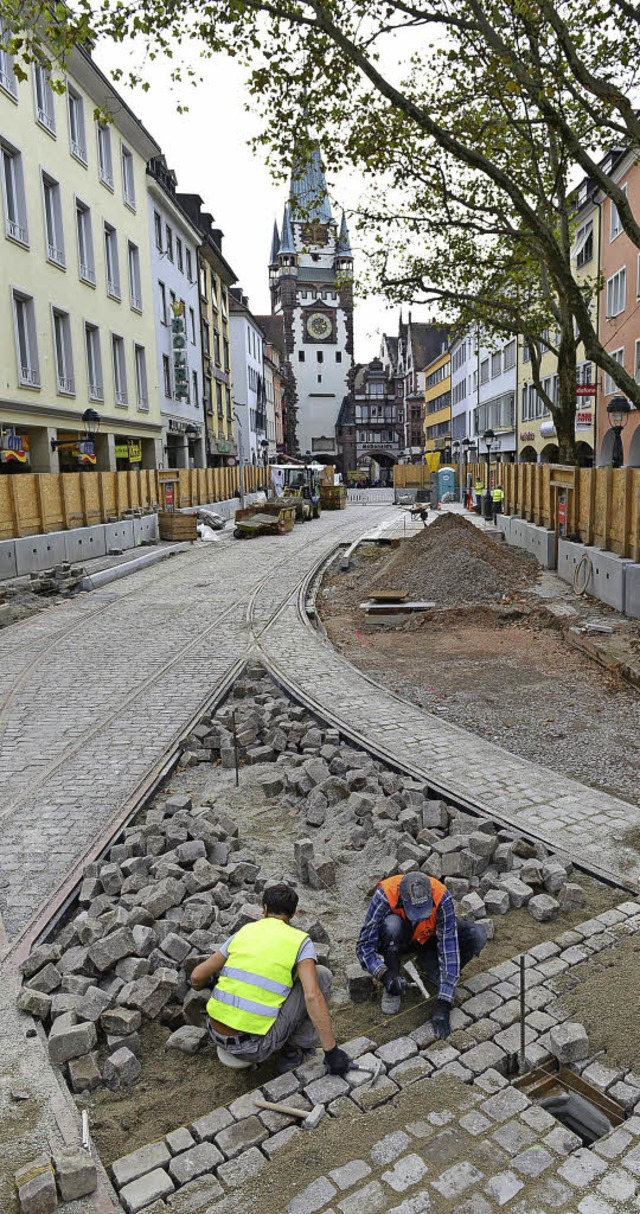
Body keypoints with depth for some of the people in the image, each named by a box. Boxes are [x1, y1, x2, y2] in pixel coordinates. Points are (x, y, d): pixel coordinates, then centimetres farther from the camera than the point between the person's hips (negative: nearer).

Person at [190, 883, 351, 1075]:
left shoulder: (244, 932, 9)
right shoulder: (300, 941, -3)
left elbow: (197, 976, 13)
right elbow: (313, 996, -17)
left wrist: (199, 987, 37)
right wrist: (331, 1051, -12)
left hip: (216, 1034, 5)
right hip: (255, 1048, -5)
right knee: (322, 975, 6)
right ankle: (295, 1048, 14)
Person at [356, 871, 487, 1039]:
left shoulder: (442, 897, -35)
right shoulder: (385, 896, -37)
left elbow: (449, 948, -35)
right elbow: (364, 945, -31)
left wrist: (443, 1003, -37)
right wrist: (385, 975, -46)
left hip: (428, 938, 1)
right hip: (398, 940, -1)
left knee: (477, 935, -24)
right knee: (392, 924, -38)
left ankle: (429, 966, 1)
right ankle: (392, 988, -13)